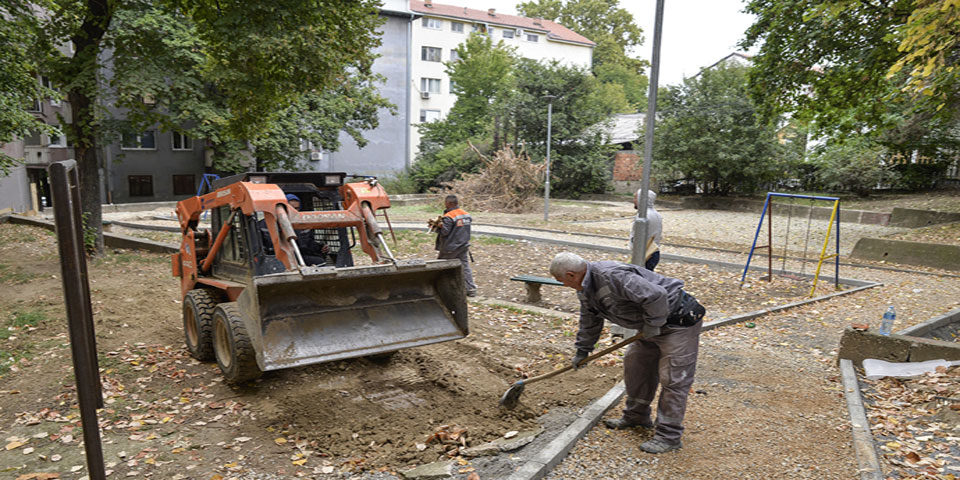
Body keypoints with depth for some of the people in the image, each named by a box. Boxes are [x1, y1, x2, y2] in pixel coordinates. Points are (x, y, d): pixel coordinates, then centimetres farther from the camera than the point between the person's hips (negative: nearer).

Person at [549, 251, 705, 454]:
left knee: (673, 377, -5)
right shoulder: (586, 287, 3)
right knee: (635, 364, 16)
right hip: (653, 323, 10)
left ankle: (669, 435, 4)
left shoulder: (613, 276, -31)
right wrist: (582, 350, 24)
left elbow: (656, 296, -33)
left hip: (679, 319, -10)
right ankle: (636, 416, 32)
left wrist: (652, 324, -19)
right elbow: (589, 321, 19)